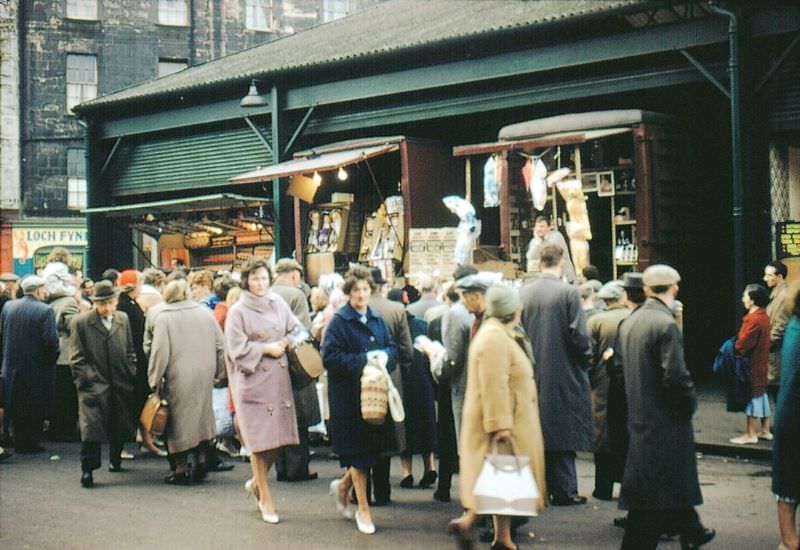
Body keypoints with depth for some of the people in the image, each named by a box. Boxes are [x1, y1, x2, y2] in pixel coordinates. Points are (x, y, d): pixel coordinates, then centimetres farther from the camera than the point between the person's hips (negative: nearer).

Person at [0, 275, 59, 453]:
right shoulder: (45, 311, -14)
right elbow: (51, 340, -19)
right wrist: (52, 358, -2)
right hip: (37, 368, -5)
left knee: (16, 405, 14)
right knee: (35, 407, 6)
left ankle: (19, 443, 18)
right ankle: (31, 443, 8)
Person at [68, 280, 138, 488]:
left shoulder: (123, 319, 9)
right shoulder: (80, 322, -3)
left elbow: (130, 351, 14)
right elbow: (77, 358, -3)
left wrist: (131, 374, 4)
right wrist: (85, 380, -10)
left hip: (121, 384, 4)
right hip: (94, 384, -4)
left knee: (121, 427, 12)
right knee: (91, 428, -12)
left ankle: (115, 460, 34)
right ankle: (87, 469, -6)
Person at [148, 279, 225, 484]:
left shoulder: (164, 317, -7)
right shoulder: (205, 313, 5)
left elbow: (160, 352, -11)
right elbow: (221, 345, 6)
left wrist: (155, 381, -3)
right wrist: (217, 372, 17)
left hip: (178, 377, -4)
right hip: (204, 375, 4)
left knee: (179, 419, 5)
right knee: (201, 412, 19)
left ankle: (181, 469, 10)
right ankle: (201, 459, 18)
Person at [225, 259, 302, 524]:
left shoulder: (278, 303, 9)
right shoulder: (237, 311, -4)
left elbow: (297, 330, 13)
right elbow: (236, 348, -8)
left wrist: (286, 343, -6)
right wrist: (266, 349, -11)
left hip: (279, 378, 4)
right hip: (254, 380, -4)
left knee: (278, 435, 5)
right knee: (260, 439, -1)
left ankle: (257, 482, 29)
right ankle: (265, 499, 10)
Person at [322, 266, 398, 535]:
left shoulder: (377, 319, 9)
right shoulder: (339, 321, -9)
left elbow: (393, 348, 13)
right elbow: (329, 357, -15)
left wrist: (384, 356, -10)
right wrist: (364, 360, -19)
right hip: (348, 397, -6)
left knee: (373, 449, 8)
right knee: (359, 452, 2)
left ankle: (343, 485, 35)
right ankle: (363, 510, 15)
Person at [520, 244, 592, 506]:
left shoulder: (523, 293, 0)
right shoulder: (569, 293, -13)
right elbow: (578, 334, -13)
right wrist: (587, 357, 4)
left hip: (531, 374, 4)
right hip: (563, 373, -4)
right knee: (563, 432, 3)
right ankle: (563, 490, 5)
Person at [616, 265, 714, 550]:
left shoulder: (629, 322, 5)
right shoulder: (665, 324, -19)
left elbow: (620, 364, 12)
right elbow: (676, 376, -24)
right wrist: (690, 402, -7)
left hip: (639, 416, 8)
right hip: (664, 419, -8)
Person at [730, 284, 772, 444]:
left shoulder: (754, 319, -22)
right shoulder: (764, 316, 9)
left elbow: (743, 345, -22)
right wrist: (738, 345, 5)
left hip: (751, 364, -10)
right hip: (761, 363, 10)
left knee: (752, 395, -3)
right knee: (761, 394, 16)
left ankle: (750, 434, 3)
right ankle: (766, 430, 24)